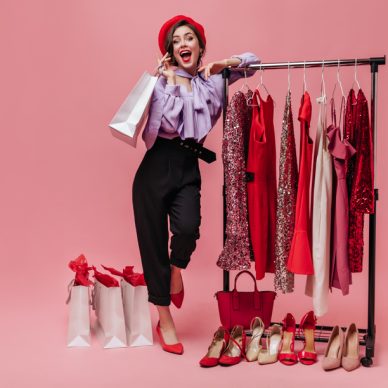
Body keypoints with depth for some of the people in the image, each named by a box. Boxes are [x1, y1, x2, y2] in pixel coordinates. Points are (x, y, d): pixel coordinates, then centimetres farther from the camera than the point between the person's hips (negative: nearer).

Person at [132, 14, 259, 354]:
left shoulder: (212, 81, 11)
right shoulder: (163, 81, 2)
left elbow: (252, 60, 19)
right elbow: (167, 122, -12)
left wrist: (223, 64, 2)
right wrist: (172, 81, -9)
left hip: (188, 171, 2)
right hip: (156, 168, -2)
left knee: (188, 228, -25)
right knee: (153, 243, 1)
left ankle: (176, 270, 13)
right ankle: (165, 321, 17)